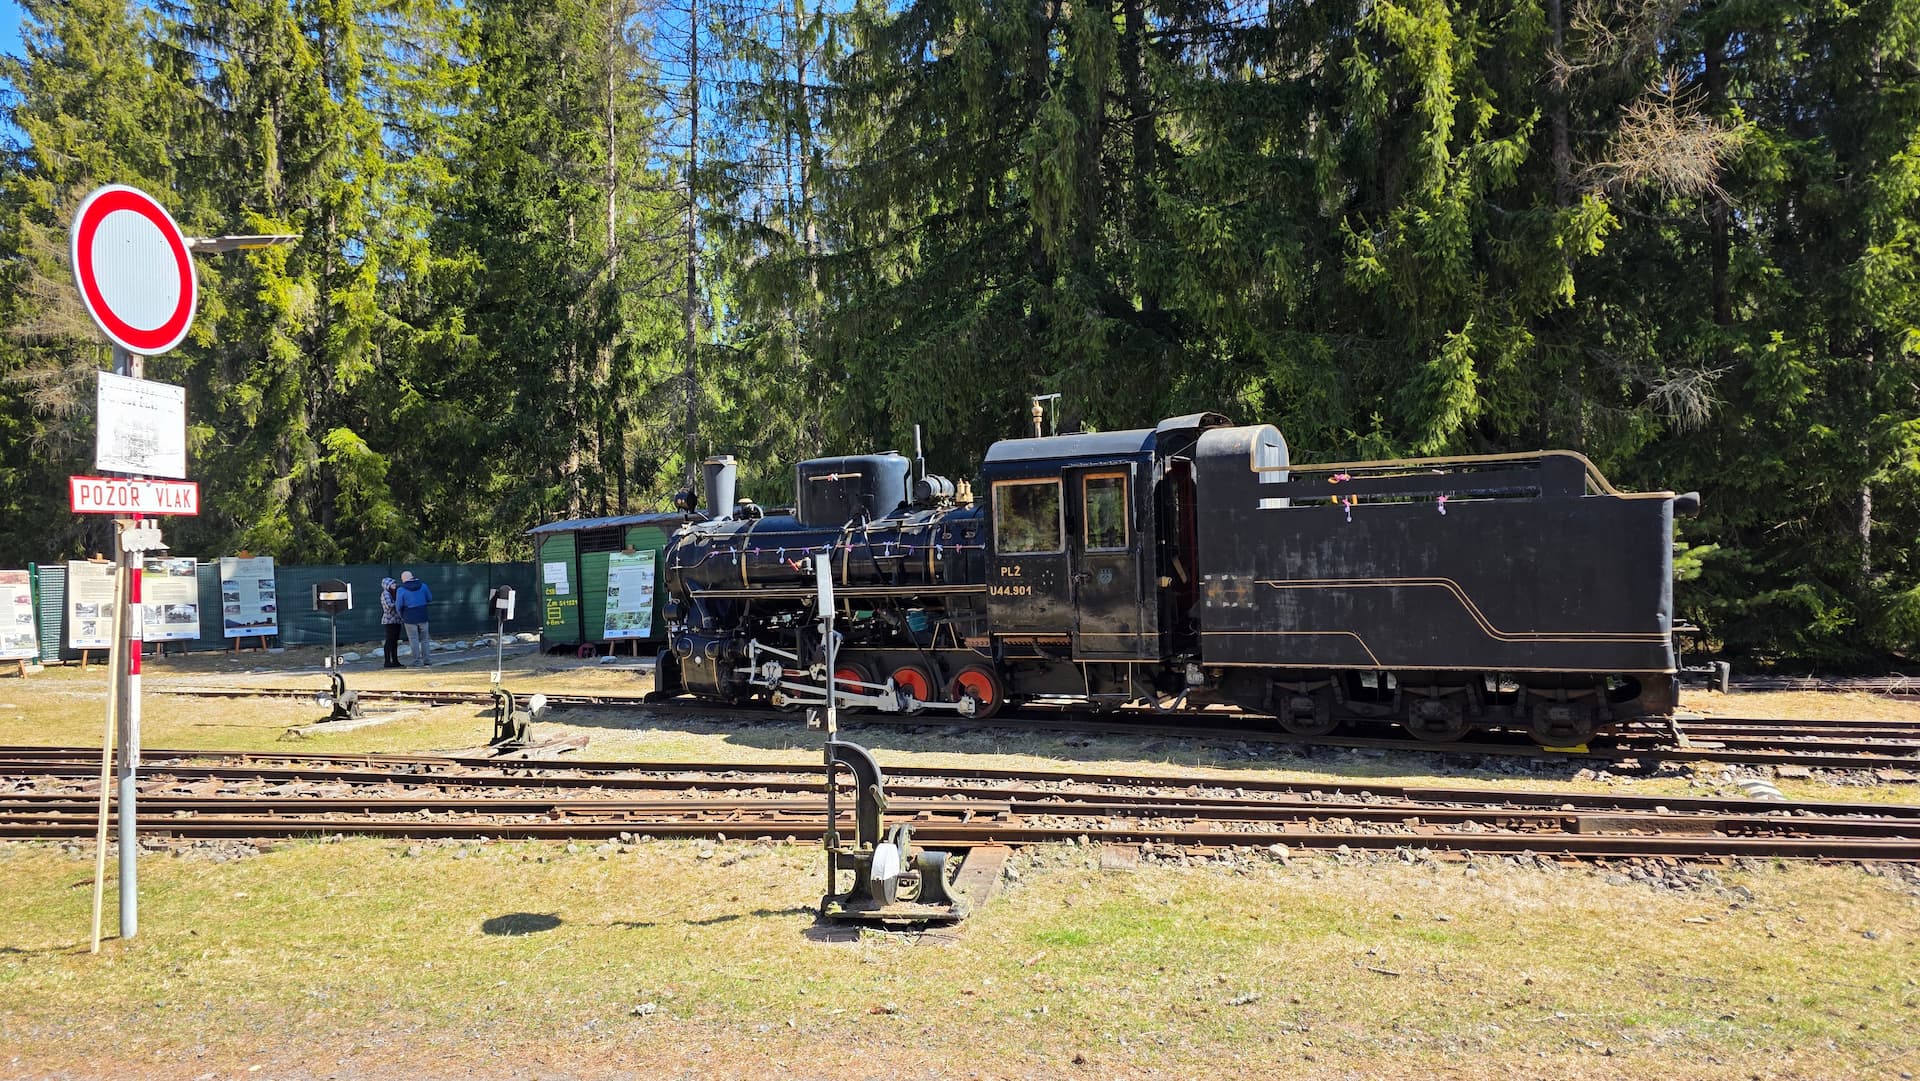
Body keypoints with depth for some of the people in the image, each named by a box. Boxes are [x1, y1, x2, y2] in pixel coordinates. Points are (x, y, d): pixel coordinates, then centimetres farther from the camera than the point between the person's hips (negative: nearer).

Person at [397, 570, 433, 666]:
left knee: (414, 640, 4)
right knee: (424, 639, 13)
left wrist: (402, 616, 10)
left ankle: (417, 660, 3)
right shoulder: (423, 585, -1)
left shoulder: (401, 590, -10)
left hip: (410, 618, -3)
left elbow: (399, 606, -7)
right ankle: (425, 659, 14)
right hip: (423, 617, 3)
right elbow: (430, 599, 9)